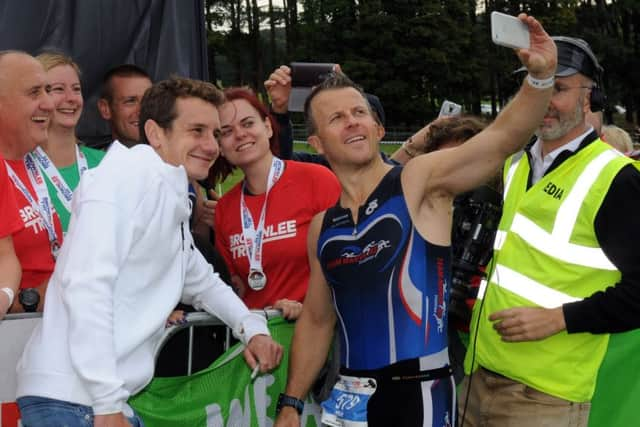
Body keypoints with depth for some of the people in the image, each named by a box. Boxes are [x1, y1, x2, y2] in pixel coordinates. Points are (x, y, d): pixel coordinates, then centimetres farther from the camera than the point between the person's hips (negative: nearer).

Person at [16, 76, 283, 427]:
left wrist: (252, 328, 17)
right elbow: (86, 284, -21)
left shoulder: (172, 200, 18)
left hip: (110, 397, 9)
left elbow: (202, 281, 34)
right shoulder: (128, 173, -11)